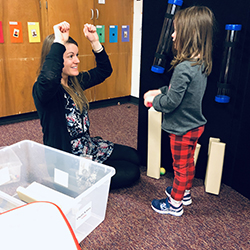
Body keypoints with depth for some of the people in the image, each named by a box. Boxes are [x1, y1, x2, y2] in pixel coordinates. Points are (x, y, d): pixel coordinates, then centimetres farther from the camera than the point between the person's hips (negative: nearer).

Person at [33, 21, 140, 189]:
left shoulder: (75, 81, 3)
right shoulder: (42, 89, -21)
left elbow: (104, 71, 11)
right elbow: (49, 78, -47)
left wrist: (95, 42, -2)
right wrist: (59, 41, -36)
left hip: (88, 145, 9)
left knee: (134, 157, 14)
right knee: (131, 173, -6)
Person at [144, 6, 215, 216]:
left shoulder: (183, 68, -30)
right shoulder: (202, 64, 0)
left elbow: (171, 103, -26)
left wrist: (153, 100, -8)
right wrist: (160, 91, 6)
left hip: (182, 128, -9)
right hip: (195, 124, 9)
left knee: (180, 166, 9)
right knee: (188, 162, 25)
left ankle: (175, 205, 29)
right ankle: (185, 193, 46)